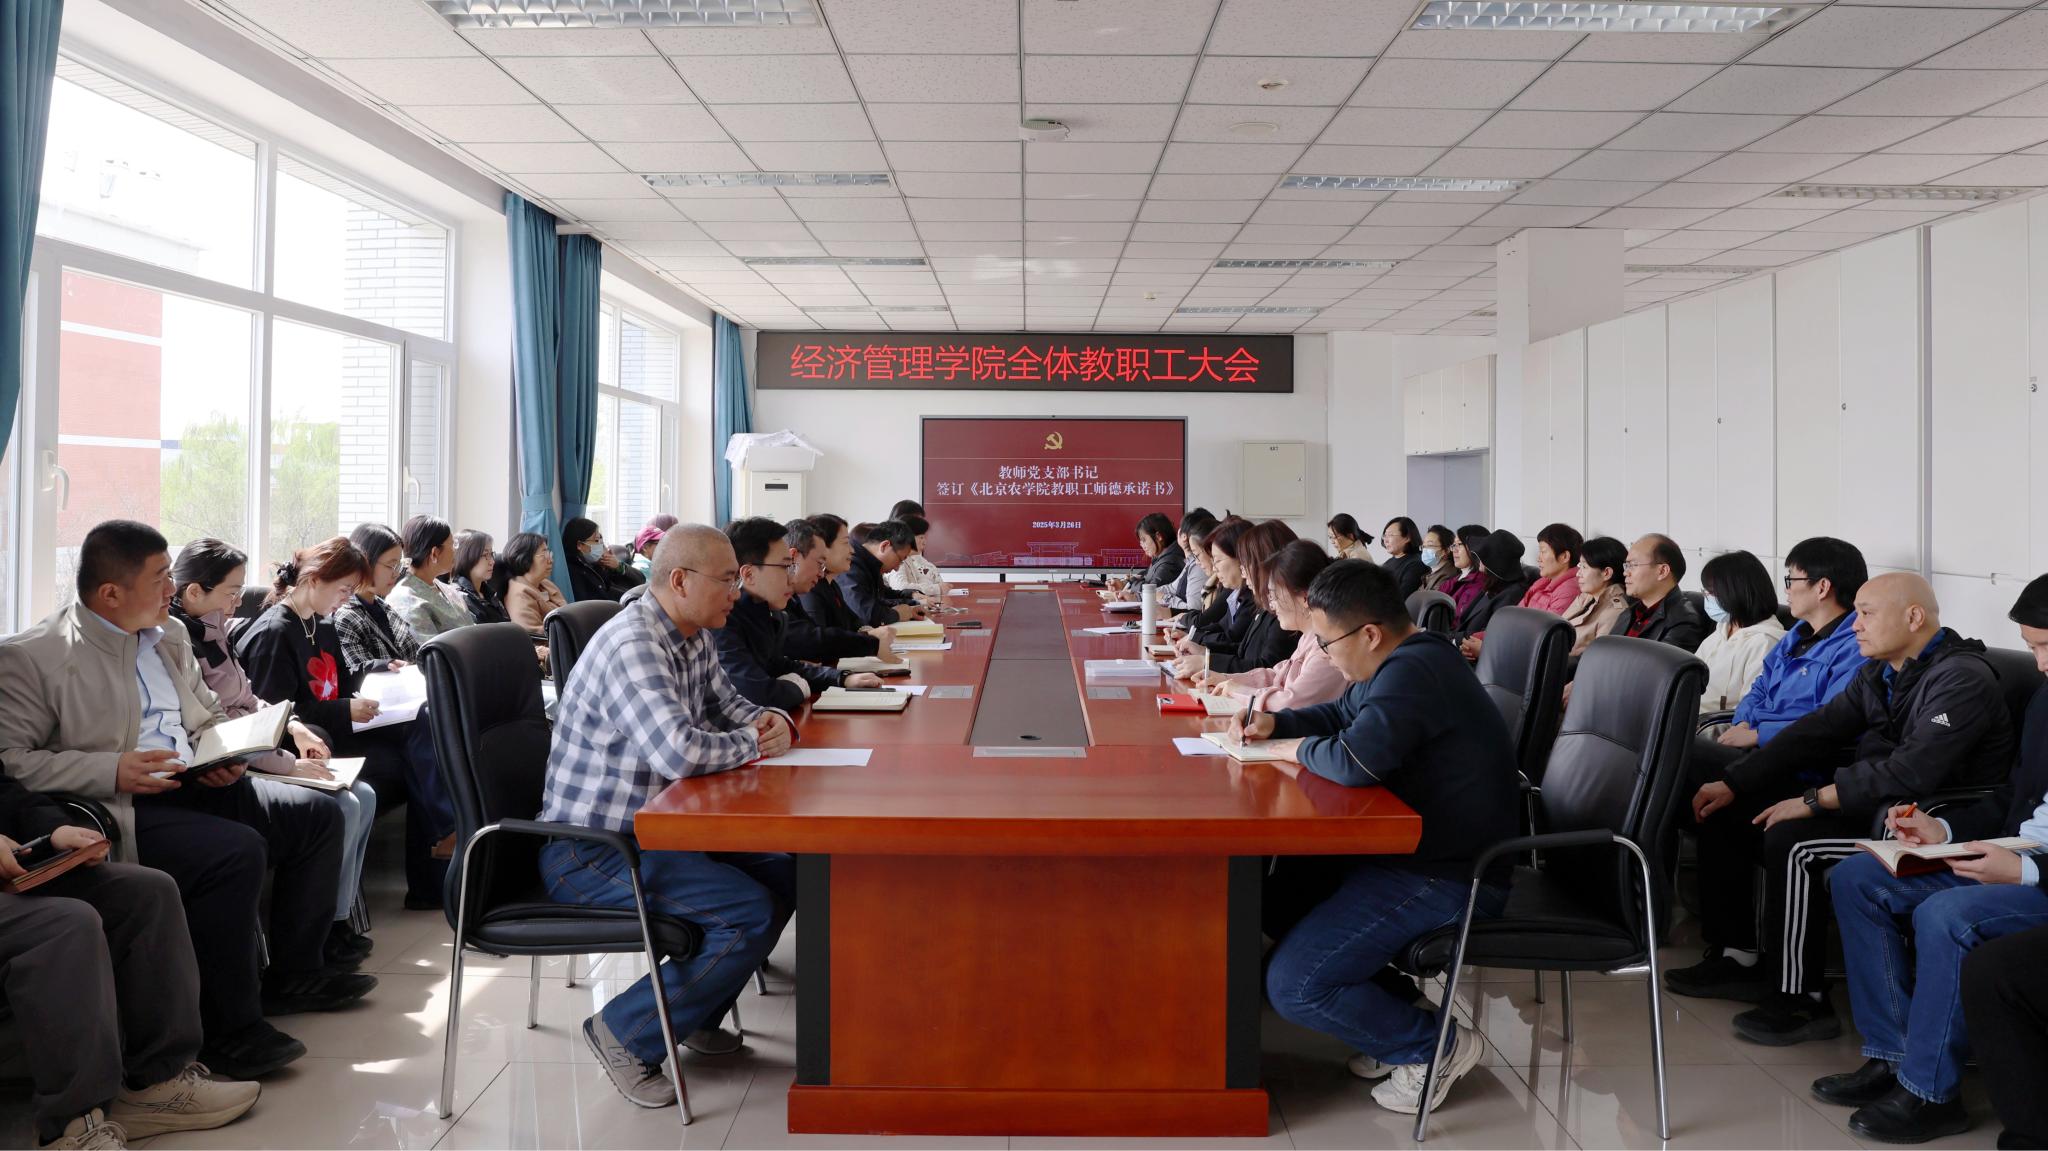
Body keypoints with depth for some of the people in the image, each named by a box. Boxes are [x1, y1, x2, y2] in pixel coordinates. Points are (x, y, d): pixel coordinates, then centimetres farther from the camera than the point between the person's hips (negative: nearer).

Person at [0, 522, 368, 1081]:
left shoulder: (170, 637, 17)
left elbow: (211, 715, 27)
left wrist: (227, 756, 4)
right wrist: (111, 771, -22)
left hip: (196, 786, 9)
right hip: (119, 811, -8)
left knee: (317, 814, 1)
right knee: (237, 850, -32)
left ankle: (293, 974, 15)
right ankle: (228, 1027, -17)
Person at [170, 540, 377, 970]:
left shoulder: (210, 631, 11)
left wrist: (293, 727, 4)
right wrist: (289, 765, -21)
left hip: (254, 758, 10)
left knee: (363, 796, 2)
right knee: (338, 809, -20)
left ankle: (340, 914, 8)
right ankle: (324, 931, -4)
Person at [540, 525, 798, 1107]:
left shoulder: (693, 638, 7)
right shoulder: (631, 645, -25)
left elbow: (726, 703, 24)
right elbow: (679, 751, -38)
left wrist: (770, 719, 0)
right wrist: (753, 742, -18)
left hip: (649, 830, 10)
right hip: (589, 850, -10)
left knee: (783, 876, 9)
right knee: (750, 913, -20)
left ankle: (696, 1014, 22)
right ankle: (624, 1033, -4)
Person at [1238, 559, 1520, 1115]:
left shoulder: (1413, 672, -24)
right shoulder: (1404, 662, 10)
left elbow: (1355, 761, -36)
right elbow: (1340, 714, 27)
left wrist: (1300, 748, -14)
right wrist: (1274, 723, 9)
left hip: (1446, 878, -11)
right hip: (1413, 852, 11)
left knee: (1292, 986, -14)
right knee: (1277, 896, 17)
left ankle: (1437, 1046, 3)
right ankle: (1396, 1013, 17)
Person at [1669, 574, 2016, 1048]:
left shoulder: (1961, 679, -17)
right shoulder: (1879, 673, 12)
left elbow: (1912, 771, -29)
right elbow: (1816, 730, 9)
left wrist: (1814, 801, -27)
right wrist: (1732, 783, 1)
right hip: (1867, 800, 10)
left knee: (1790, 839, -30)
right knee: (1723, 814, 4)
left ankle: (1801, 1000, -18)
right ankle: (1738, 957, 11)